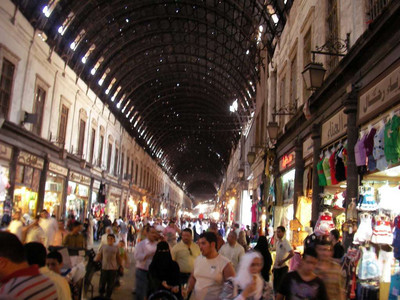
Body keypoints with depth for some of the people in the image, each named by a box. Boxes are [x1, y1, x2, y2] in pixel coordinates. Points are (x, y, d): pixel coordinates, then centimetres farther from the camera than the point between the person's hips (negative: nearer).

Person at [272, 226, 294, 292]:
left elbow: (292, 253, -26)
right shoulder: (277, 241, 9)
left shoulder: (285, 242, -15)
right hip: (276, 266, 7)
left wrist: (283, 261, -19)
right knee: (275, 284, 13)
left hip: (283, 267, -7)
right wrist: (274, 266, 16)